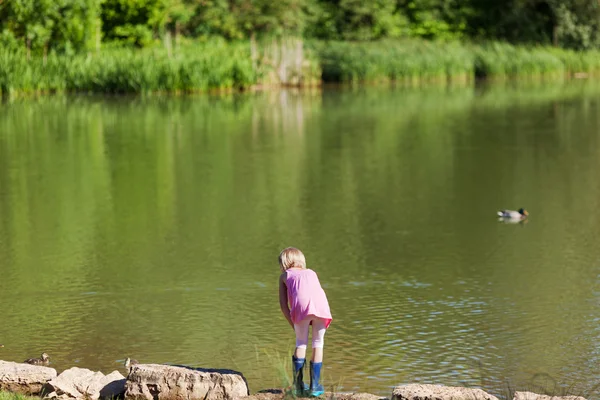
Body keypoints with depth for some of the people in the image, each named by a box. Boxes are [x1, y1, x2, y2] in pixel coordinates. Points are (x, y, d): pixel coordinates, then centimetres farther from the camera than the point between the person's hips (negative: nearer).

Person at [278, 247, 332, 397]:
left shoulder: (285, 275, 30)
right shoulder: (311, 272, 37)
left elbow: (283, 304, 19)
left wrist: (293, 324, 24)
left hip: (302, 306, -2)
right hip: (321, 304, 2)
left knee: (301, 343, 15)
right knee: (318, 343, 15)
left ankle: (298, 385, 15)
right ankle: (315, 386, 15)